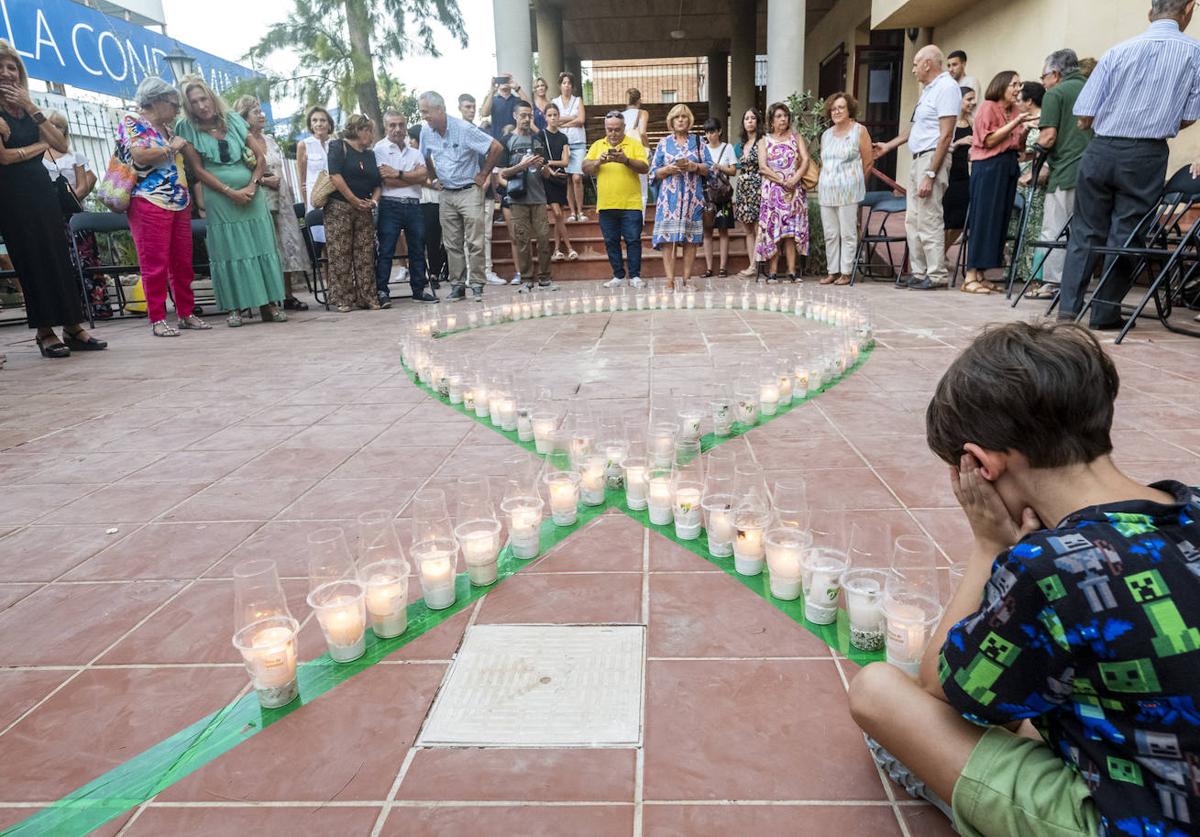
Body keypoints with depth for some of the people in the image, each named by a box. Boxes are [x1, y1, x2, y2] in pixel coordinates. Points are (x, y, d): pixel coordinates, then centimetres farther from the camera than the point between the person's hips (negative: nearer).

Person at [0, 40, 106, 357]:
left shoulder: (27, 110, 14)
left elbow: (62, 146, 3)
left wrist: (32, 109, -3)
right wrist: (40, 145, 1)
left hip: (41, 188, 5)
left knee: (59, 256, 0)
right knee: (32, 260, -5)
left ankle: (73, 327, 2)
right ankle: (44, 331, 0)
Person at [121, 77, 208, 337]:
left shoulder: (167, 129, 22)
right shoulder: (131, 123, 0)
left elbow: (182, 165, 31)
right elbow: (140, 156, -15)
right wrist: (172, 148, -6)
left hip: (180, 204, 7)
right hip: (150, 203, -7)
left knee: (183, 262, 6)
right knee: (155, 264, -6)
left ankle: (186, 313, 14)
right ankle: (157, 319, -2)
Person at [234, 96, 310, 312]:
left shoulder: (269, 139, 16)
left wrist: (287, 187, 12)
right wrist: (263, 180, -16)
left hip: (281, 200, 7)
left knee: (287, 244, 6)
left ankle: (289, 295, 12)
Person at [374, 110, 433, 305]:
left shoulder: (415, 152, 17)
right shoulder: (380, 148, 2)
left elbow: (423, 175, -2)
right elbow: (387, 180, -10)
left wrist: (398, 174, -10)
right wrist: (413, 177, -4)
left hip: (414, 206, 5)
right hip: (390, 206, -5)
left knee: (417, 249, 9)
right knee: (386, 250, -5)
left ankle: (420, 289, 19)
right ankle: (381, 291, -2)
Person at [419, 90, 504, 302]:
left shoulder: (464, 129, -13)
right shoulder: (426, 132, 4)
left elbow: (497, 148, -14)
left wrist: (483, 175, -8)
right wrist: (436, 179, 13)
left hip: (469, 191, -5)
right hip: (446, 194, 5)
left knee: (474, 241, -7)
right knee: (452, 244, 6)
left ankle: (477, 284, -1)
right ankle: (458, 285, 12)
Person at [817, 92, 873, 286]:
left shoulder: (859, 131, 2)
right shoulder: (826, 134, 17)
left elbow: (868, 163, 2)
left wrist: (856, 184, 7)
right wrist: (824, 183, 12)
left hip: (848, 190, -5)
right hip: (826, 190, 5)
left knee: (848, 233, -5)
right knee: (830, 234, 6)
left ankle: (846, 272, -1)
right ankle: (832, 271, 12)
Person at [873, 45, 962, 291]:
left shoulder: (947, 87, -10)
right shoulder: (929, 89, 20)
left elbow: (945, 135, -18)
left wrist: (930, 174, -23)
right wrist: (889, 146, 37)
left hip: (933, 158, -10)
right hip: (919, 159, 10)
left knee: (929, 220, -11)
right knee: (913, 220, 9)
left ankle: (937, 275, -7)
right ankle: (919, 273, 14)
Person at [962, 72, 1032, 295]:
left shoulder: (1014, 110, 15)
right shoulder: (988, 107, -3)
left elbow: (1019, 146, 15)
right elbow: (989, 140, -11)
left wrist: (1025, 129, -3)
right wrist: (1015, 123, -14)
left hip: (1009, 166, 7)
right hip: (988, 166, -7)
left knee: (1001, 220, 4)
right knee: (983, 219, -10)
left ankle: (981, 274, 7)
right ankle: (970, 277, -9)